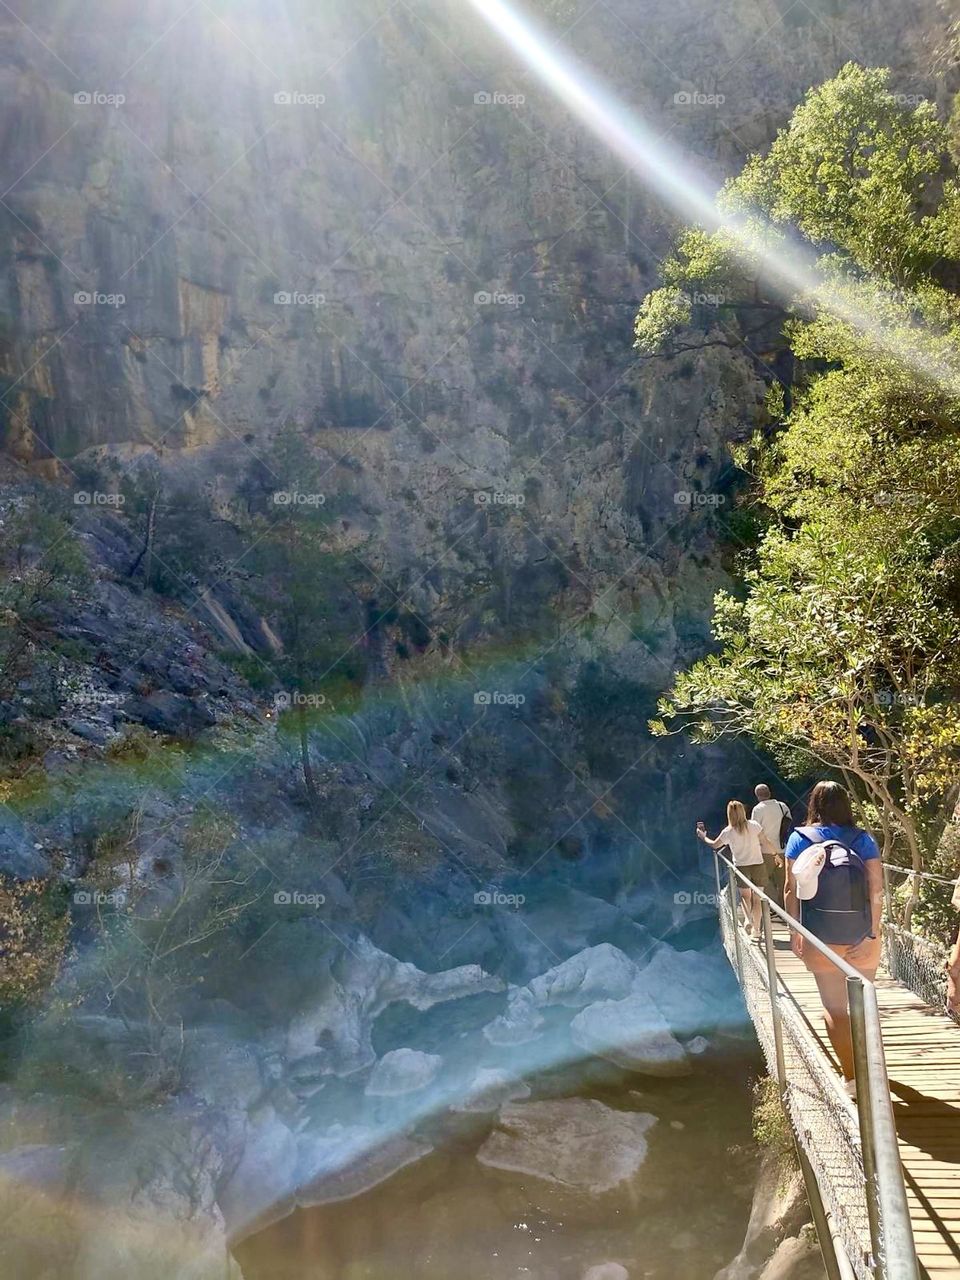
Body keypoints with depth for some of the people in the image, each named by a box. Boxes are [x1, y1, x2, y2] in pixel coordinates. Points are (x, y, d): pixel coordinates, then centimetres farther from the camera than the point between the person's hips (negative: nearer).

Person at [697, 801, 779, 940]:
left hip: (741, 867, -1)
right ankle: (756, 931, 12)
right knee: (756, 898, 9)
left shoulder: (728, 832, -6)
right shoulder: (754, 825, -7)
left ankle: (749, 920, 1)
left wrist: (704, 837, 27)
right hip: (758, 866, 1)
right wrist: (775, 852, 14)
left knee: (745, 895, 22)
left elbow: (714, 845, 9)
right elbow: (765, 843, -5)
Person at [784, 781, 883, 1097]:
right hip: (861, 935, 2)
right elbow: (877, 889, -8)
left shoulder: (800, 838, -4)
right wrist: (872, 933, -7)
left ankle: (852, 1077, 6)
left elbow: (792, 889, -6)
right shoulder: (862, 838, -1)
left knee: (834, 1007, 9)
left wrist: (795, 933, 1)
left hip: (821, 938, -2)